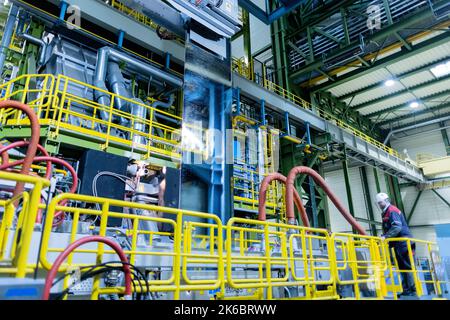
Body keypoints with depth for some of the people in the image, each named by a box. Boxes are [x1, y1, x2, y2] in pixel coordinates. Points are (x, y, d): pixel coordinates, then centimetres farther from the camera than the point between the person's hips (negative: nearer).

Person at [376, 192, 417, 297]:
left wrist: (385, 236, -27)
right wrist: (384, 237, 9)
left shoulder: (392, 211, -11)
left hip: (404, 243, -10)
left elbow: (397, 227, -24)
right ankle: (406, 290, 14)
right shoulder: (385, 213, 19)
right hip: (399, 244, 10)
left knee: (408, 267, -7)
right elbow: (388, 229, 22)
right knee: (402, 268, 10)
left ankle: (413, 290, -3)